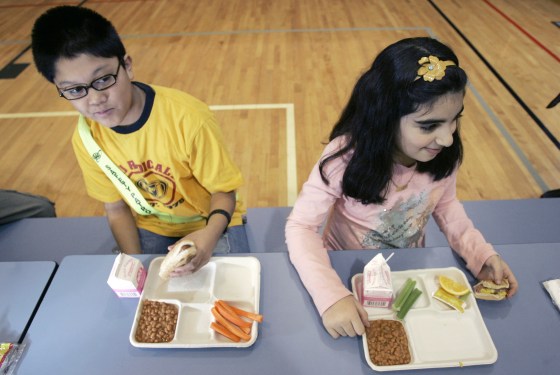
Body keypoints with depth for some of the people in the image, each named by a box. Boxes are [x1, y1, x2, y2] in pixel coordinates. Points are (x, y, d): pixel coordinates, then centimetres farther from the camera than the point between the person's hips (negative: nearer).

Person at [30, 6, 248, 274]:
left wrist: (210, 234, -37)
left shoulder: (188, 118, -27)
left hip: (210, 222, -3)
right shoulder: (85, 138, -12)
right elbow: (117, 208, 0)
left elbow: (223, 190, -17)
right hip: (150, 227, 4)